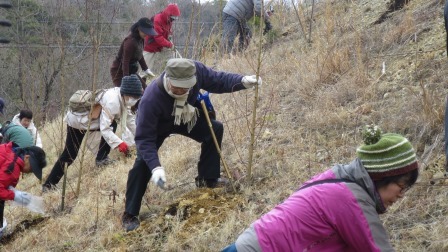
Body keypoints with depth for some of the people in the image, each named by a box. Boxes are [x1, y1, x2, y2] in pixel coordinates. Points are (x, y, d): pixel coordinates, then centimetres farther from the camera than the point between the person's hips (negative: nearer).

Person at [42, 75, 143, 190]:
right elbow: (104, 129, -34)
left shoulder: (122, 98, -4)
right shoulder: (112, 102, -32)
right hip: (76, 120, -9)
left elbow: (130, 119, 6)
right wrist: (119, 143, -40)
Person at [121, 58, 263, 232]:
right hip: (156, 126, -5)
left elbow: (218, 80, -15)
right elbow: (144, 139, -41)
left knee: (215, 129, -6)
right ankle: (130, 215, -9)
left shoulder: (196, 71, -35)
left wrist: (243, 81, -32)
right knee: (143, 163, -20)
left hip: (185, 118, 5)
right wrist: (156, 167, -51)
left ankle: (207, 180, 12)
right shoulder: (150, 99, -46)